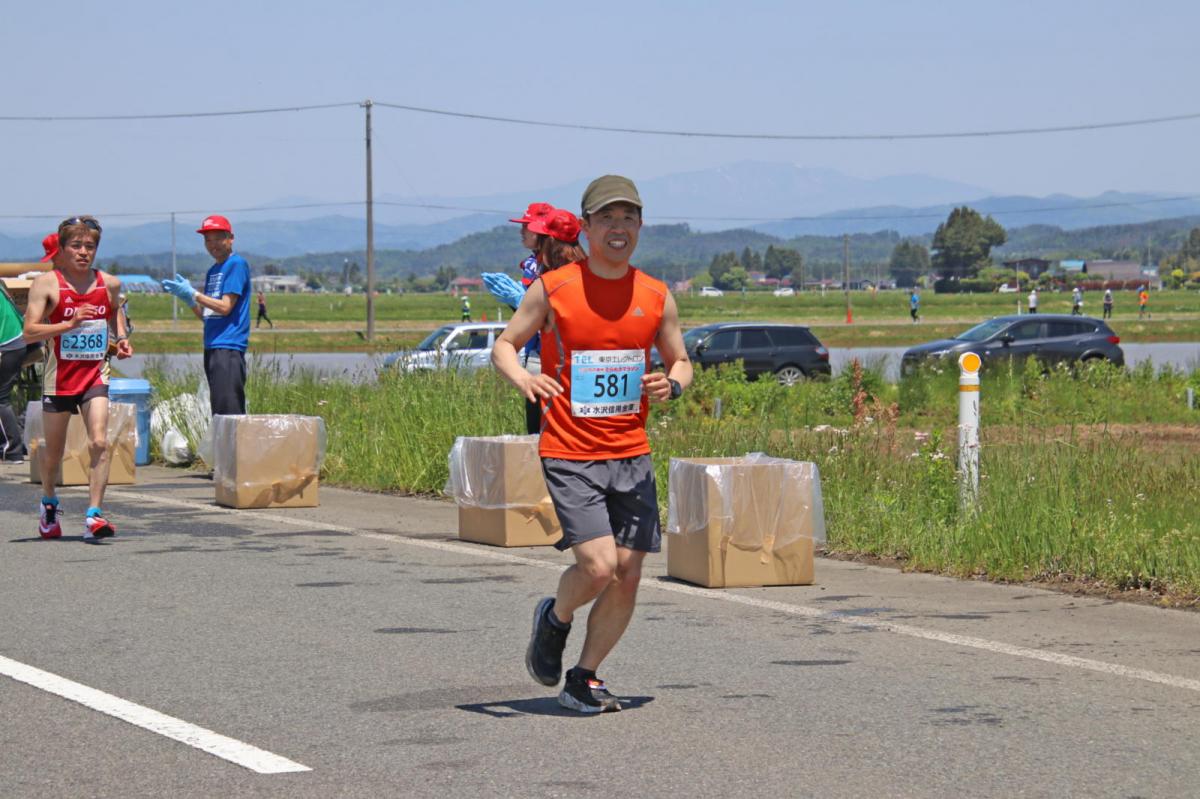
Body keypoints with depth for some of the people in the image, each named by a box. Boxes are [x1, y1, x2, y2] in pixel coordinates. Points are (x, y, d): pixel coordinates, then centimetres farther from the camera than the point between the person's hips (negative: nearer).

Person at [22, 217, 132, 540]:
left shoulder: (109, 284, 4)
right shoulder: (47, 283, -8)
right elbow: (30, 331, -15)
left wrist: (121, 338, 9)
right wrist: (69, 324, -26)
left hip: (95, 374, 2)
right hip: (59, 376, -2)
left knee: (99, 443, -16)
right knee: (54, 450, 12)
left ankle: (94, 515, -17)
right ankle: (49, 504, 39)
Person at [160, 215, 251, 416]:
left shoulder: (237, 264, -7)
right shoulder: (213, 271, 19)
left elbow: (225, 307, -13)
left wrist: (192, 294, -10)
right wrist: (188, 298, 3)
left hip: (228, 346, -9)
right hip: (212, 346, 9)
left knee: (228, 408, -15)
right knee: (218, 412, 9)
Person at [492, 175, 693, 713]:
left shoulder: (656, 296, 6)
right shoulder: (553, 289, -3)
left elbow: (681, 361, 17)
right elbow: (505, 345, 5)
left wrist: (673, 383, -7)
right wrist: (522, 380, -18)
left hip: (631, 454, 4)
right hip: (569, 454, -4)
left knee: (628, 576, 1)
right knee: (598, 567, -17)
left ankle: (583, 680, 17)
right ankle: (554, 618, 17)